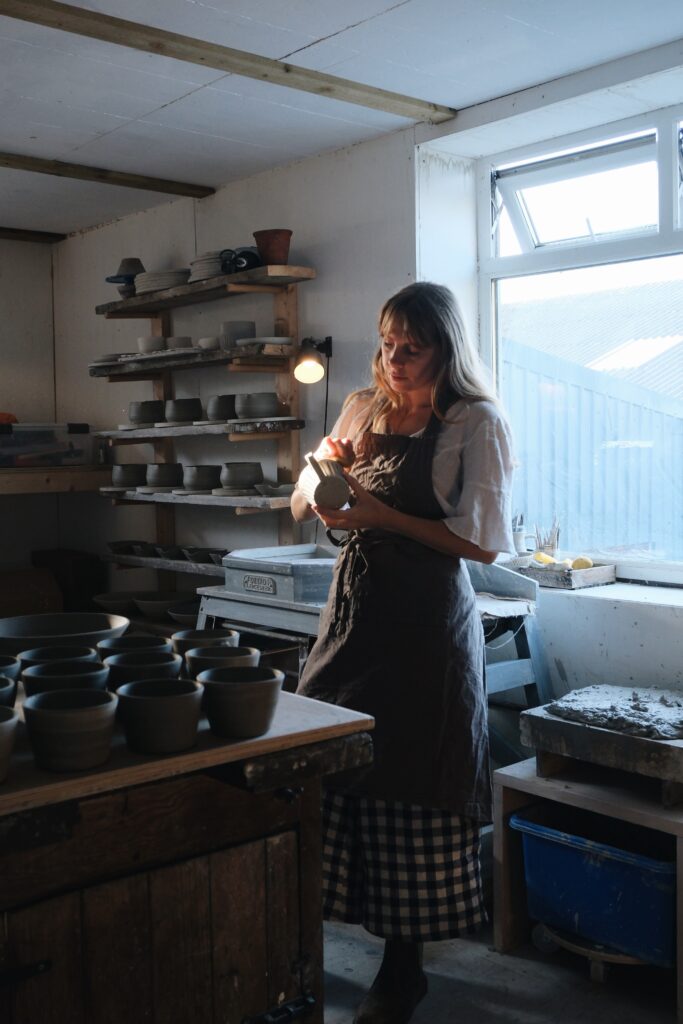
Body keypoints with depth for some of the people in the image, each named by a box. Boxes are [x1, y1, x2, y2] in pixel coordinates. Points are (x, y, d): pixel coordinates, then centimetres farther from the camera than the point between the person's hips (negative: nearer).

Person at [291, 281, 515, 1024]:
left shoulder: (475, 423, -6)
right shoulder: (362, 407, 10)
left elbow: (486, 541, -11)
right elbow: (301, 509, 14)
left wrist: (387, 517, -16)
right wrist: (324, 467, -7)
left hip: (426, 620, -5)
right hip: (352, 607, 5)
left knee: (409, 789, 2)